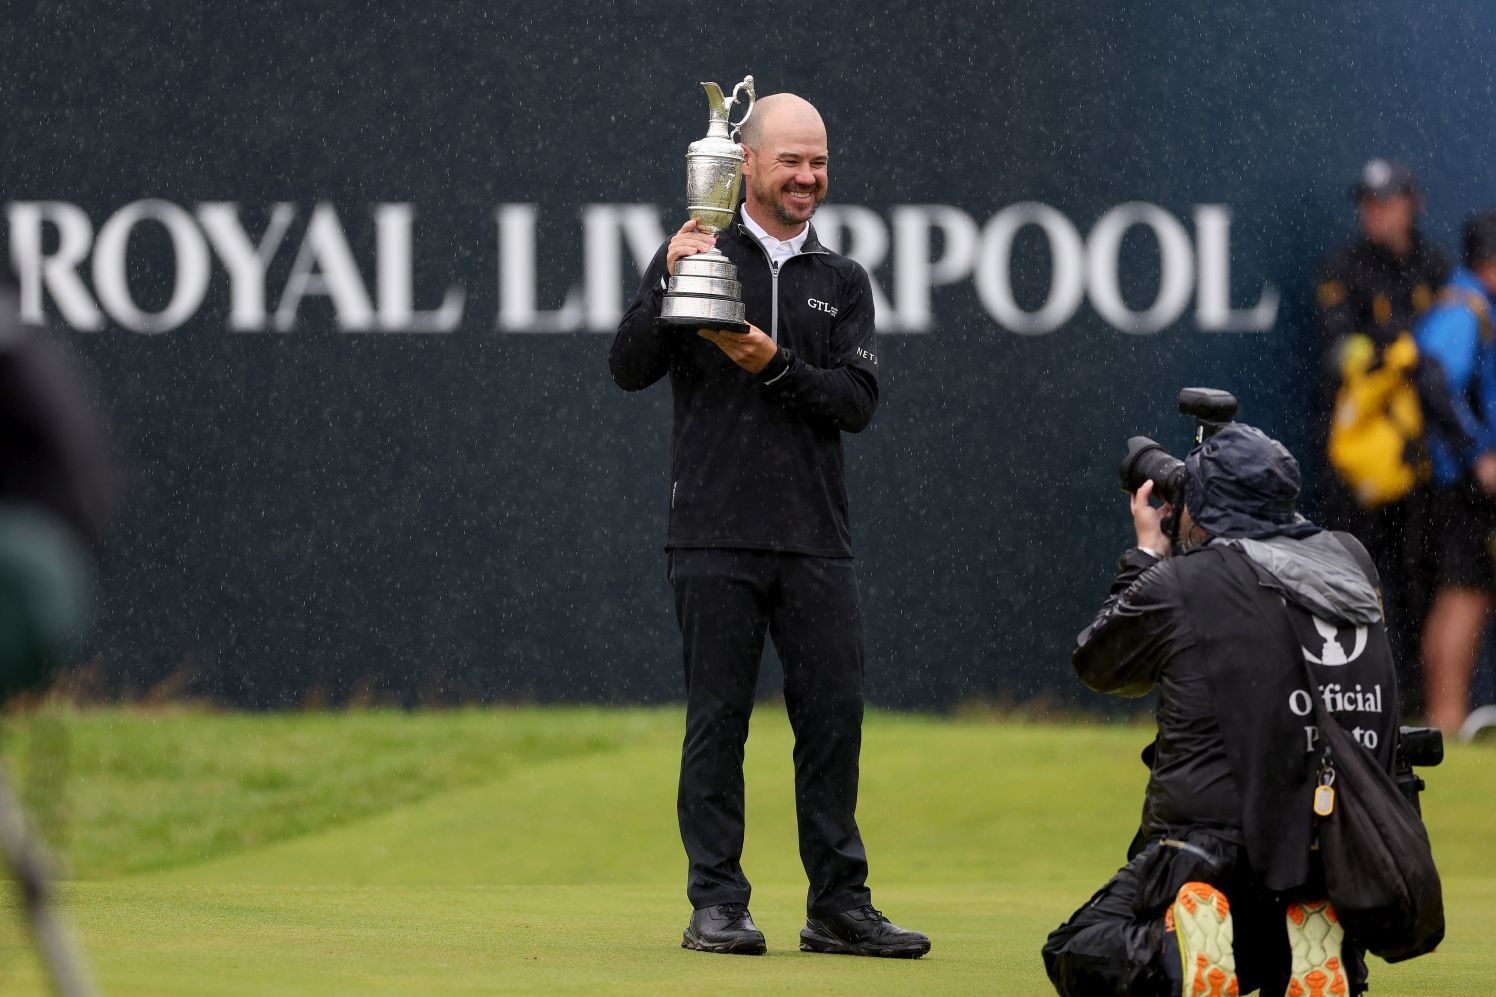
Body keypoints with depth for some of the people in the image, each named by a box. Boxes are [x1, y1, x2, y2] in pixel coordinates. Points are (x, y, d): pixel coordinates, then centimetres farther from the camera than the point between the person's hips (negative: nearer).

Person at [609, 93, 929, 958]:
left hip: (817, 544, 3)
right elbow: (630, 370, -3)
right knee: (719, 719, -1)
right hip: (716, 537, -3)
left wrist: (774, 366, -12)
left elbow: (858, 401, 2)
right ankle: (718, 904, 4)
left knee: (835, 715, 0)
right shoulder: (696, 258, 6)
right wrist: (669, 287, -17)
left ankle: (839, 903, 7)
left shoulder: (842, 283, 14)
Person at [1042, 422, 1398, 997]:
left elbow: (1097, 664, 15)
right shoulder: (1350, 561, 9)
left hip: (1212, 843, -5)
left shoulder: (1175, 585, -4)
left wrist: (1147, 554, 25)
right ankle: (1313, 940, -3)